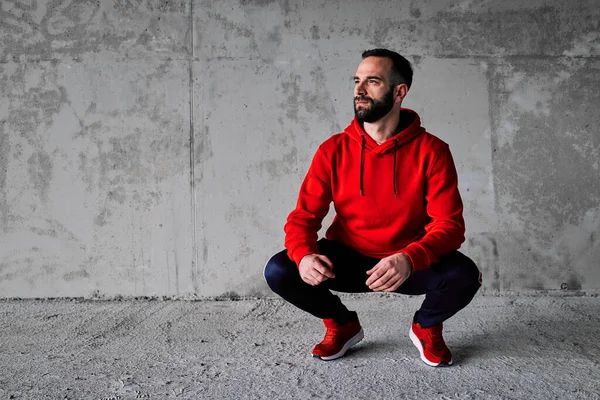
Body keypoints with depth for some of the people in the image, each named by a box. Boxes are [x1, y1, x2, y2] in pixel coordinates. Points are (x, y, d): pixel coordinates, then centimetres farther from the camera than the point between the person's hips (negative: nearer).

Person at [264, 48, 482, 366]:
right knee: (278, 271, -21)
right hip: (348, 260, 2)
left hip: (410, 265, -1)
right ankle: (343, 325, 10)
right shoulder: (333, 150, -8)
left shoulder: (431, 151, -13)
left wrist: (409, 260, -38)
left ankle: (426, 327, 8)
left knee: (463, 276, -30)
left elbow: (449, 224, -18)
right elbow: (303, 216, -8)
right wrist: (304, 255, -31)